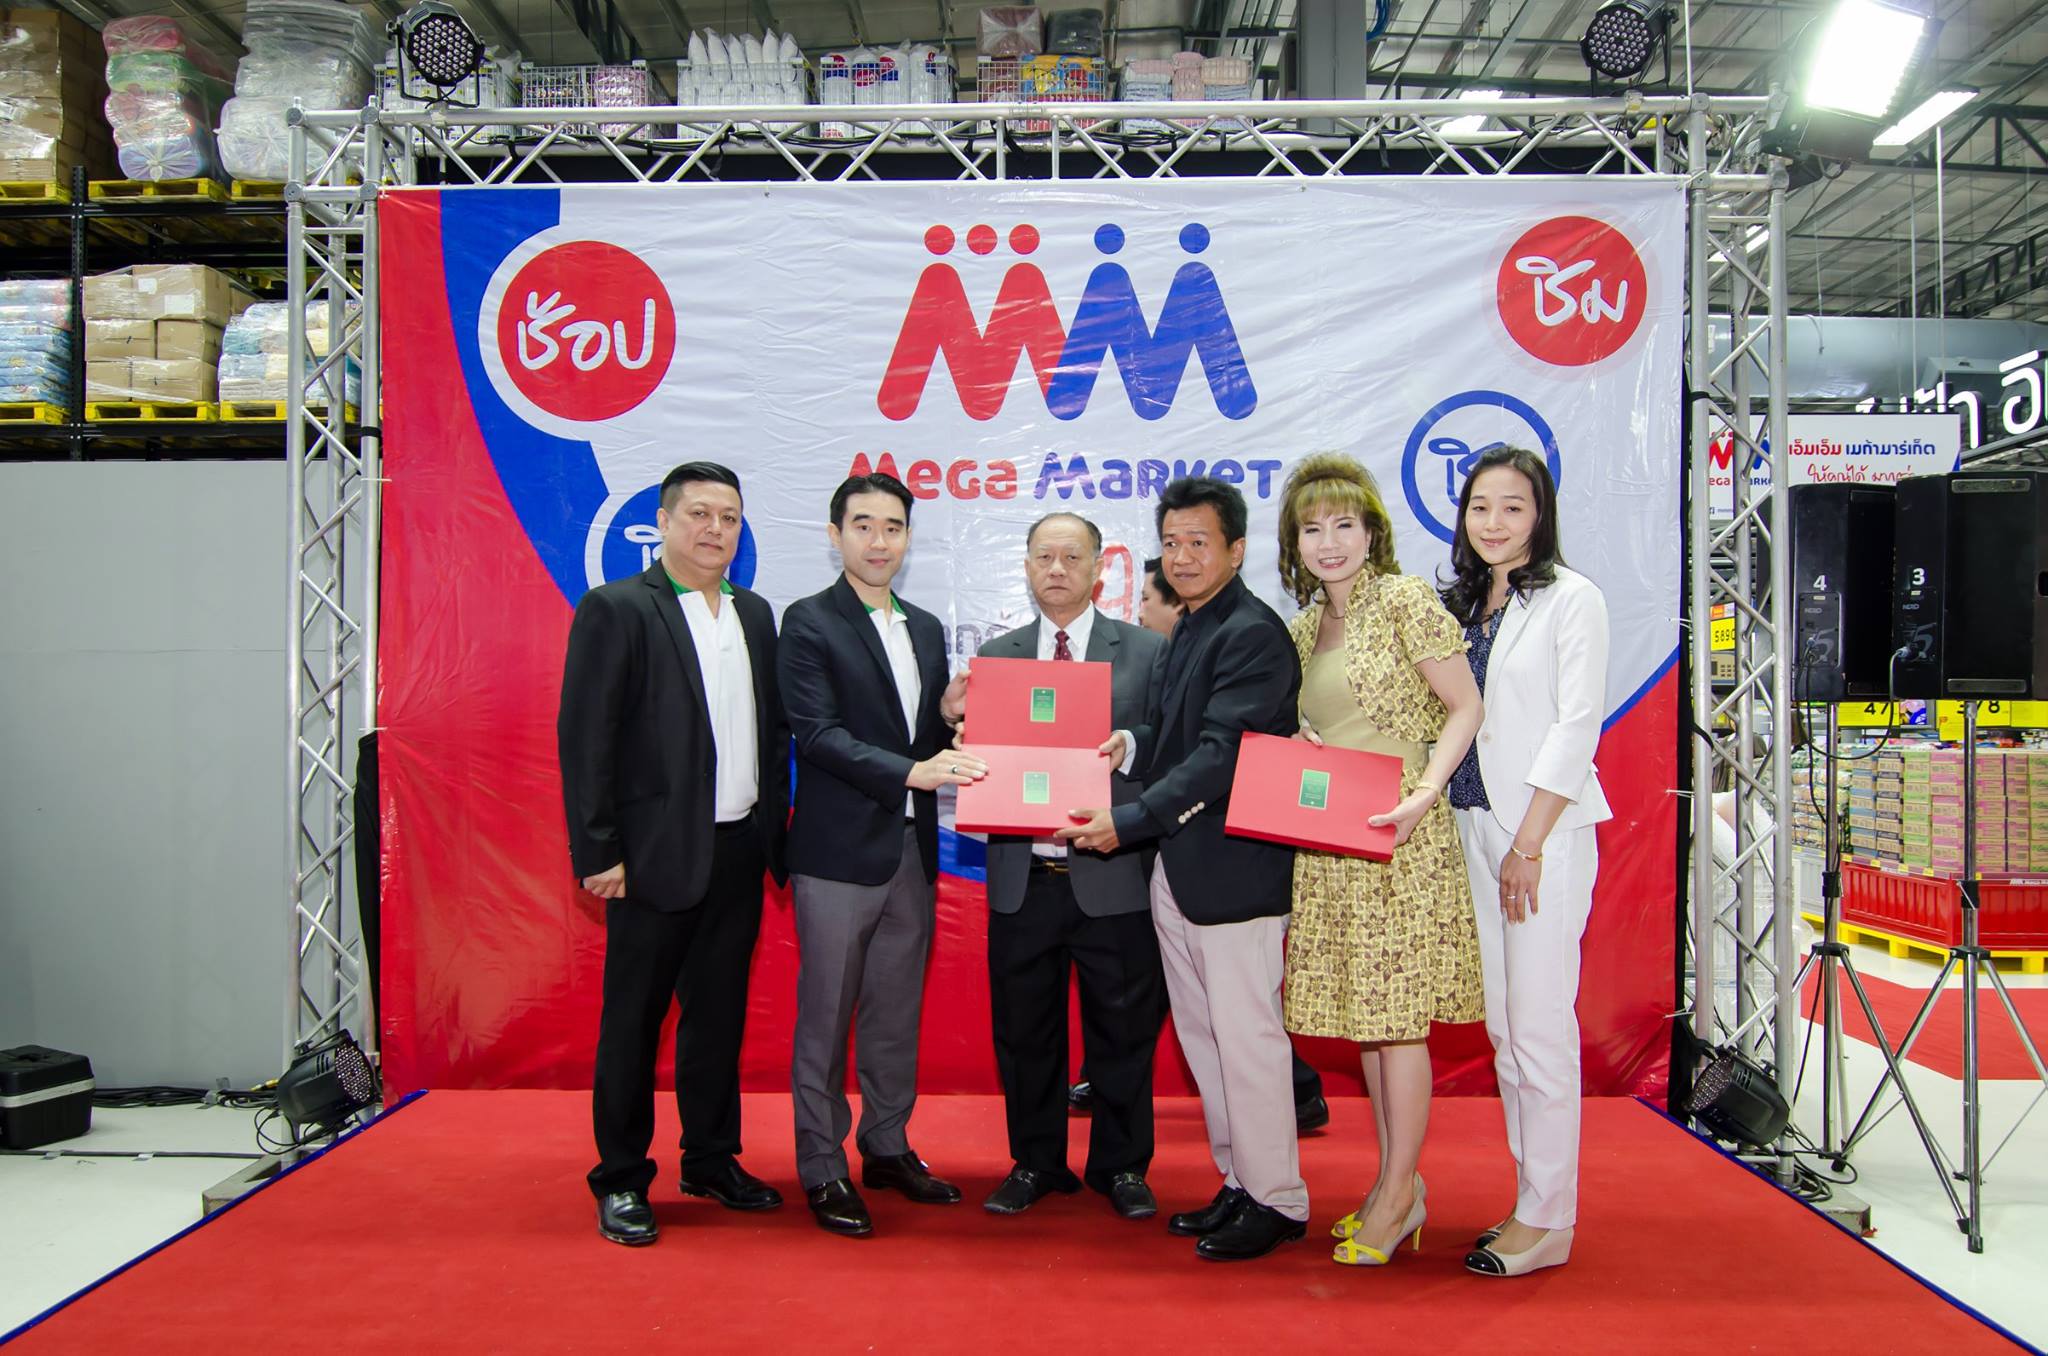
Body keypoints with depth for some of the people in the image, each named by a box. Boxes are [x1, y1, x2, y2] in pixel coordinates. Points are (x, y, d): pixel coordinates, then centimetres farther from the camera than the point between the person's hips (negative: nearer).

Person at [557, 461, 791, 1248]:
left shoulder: (755, 613, 12)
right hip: (657, 855, -6)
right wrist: (598, 852, -14)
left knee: (720, 1012, 14)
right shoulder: (616, 610, -6)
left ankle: (712, 1161, 28)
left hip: (739, 851, 6)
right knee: (633, 1019, 4)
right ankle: (621, 1182, 16)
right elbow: (584, 738, -10)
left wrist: (775, 830, 9)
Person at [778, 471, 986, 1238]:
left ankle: (887, 1147, 29)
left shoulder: (926, 629, 14)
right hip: (840, 851, -6)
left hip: (912, 850, 6)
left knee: (898, 1011, 15)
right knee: (826, 1016, 3)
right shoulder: (810, 623, -6)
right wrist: (910, 771, -26)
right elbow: (817, 733, -16)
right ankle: (821, 1169, 15)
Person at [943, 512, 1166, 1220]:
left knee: (1123, 1031, 8)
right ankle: (1035, 1163, 28)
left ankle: (1121, 1166, 25)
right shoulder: (994, 656, 11)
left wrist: (1129, 747, -21)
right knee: (1024, 1032, 12)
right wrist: (953, 718, -14)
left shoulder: (1147, 651, 4)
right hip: (1022, 877, 2)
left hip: (1113, 877, -2)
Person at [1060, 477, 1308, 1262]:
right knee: (1202, 1036, 15)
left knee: (1246, 1034, -2)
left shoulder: (1253, 633, -13)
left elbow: (1221, 756, -21)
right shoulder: (1186, 635, 16)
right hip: (1176, 864, 9)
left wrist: (1129, 821, -24)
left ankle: (1277, 1201, 12)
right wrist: (1133, 823, 6)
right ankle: (1239, 1183, 28)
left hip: (1234, 865, -9)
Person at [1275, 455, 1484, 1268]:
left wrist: (1423, 795, -19)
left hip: (1397, 837, -7)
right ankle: (1393, 1180, 23)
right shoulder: (1303, 630, 13)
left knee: (1395, 1014, -2)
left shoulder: (1405, 601, -7)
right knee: (1362, 1014, 12)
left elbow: (1465, 708, -8)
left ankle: (1400, 1192, 10)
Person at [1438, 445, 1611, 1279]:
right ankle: (1532, 1200, 21)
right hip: (1472, 828, 7)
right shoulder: (1461, 603, 14)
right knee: (1501, 1024, 10)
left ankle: (1547, 1220, 7)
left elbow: (1576, 726, -10)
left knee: (1540, 1024, -4)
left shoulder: (1572, 599, -5)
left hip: (1545, 832, -7)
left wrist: (1529, 844, -14)